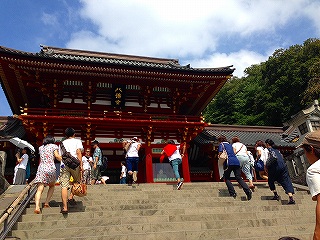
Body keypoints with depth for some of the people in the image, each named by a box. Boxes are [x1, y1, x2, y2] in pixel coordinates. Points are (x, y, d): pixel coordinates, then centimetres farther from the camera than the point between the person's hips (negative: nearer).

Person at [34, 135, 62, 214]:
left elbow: (41, 159, 22)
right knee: (52, 186, 20)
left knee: (40, 189, -6)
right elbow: (57, 156, -8)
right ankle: (46, 203, 8)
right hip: (50, 168, -3)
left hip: (41, 168, 3)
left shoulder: (41, 147, 19)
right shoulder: (53, 146, 6)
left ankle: (37, 206, -23)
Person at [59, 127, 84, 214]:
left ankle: (65, 207, -7)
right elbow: (78, 152, -2)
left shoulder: (62, 143, 26)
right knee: (78, 182, 19)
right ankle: (71, 197, 6)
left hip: (63, 165, 3)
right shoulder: (77, 141, 13)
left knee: (64, 186, -3)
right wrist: (81, 165, -7)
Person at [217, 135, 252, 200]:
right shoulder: (229, 144, 28)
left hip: (229, 162, -6)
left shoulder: (221, 144, 8)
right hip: (236, 161, 6)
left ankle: (233, 193, -3)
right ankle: (248, 191, -14)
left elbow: (220, 152, -8)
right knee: (239, 178, 4)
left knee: (226, 178, 8)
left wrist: (219, 156, 10)